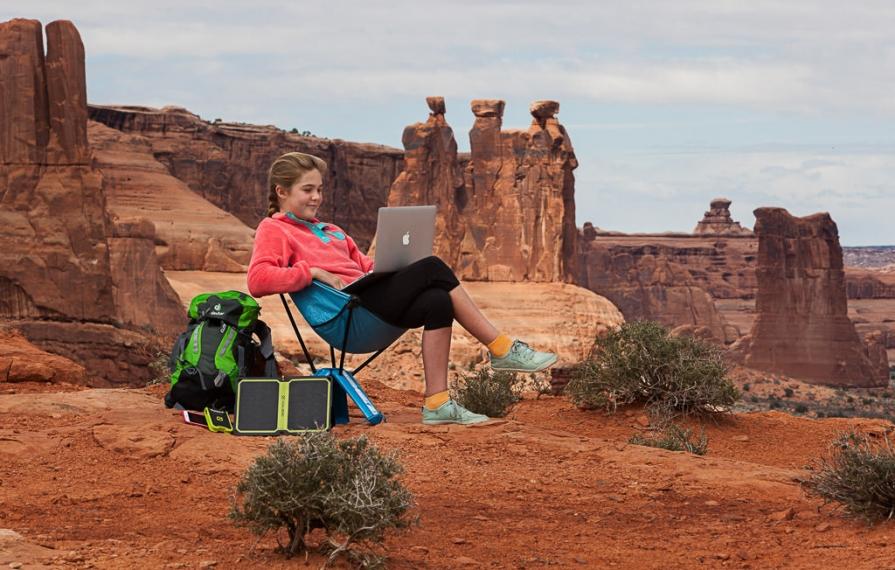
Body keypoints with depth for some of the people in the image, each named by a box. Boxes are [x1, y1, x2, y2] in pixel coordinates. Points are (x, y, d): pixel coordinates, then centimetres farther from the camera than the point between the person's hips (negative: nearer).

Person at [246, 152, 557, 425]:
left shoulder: (330, 231, 33)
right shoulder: (273, 230, 8)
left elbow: (364, 266, 29)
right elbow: (257, 279, -10)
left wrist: (392, 268, 6)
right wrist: (313, 272, -16)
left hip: (369, 298, 8)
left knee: (438, 302, -20)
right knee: (433, 268, -19)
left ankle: (437, 403, -20)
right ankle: (503, 349, -16)